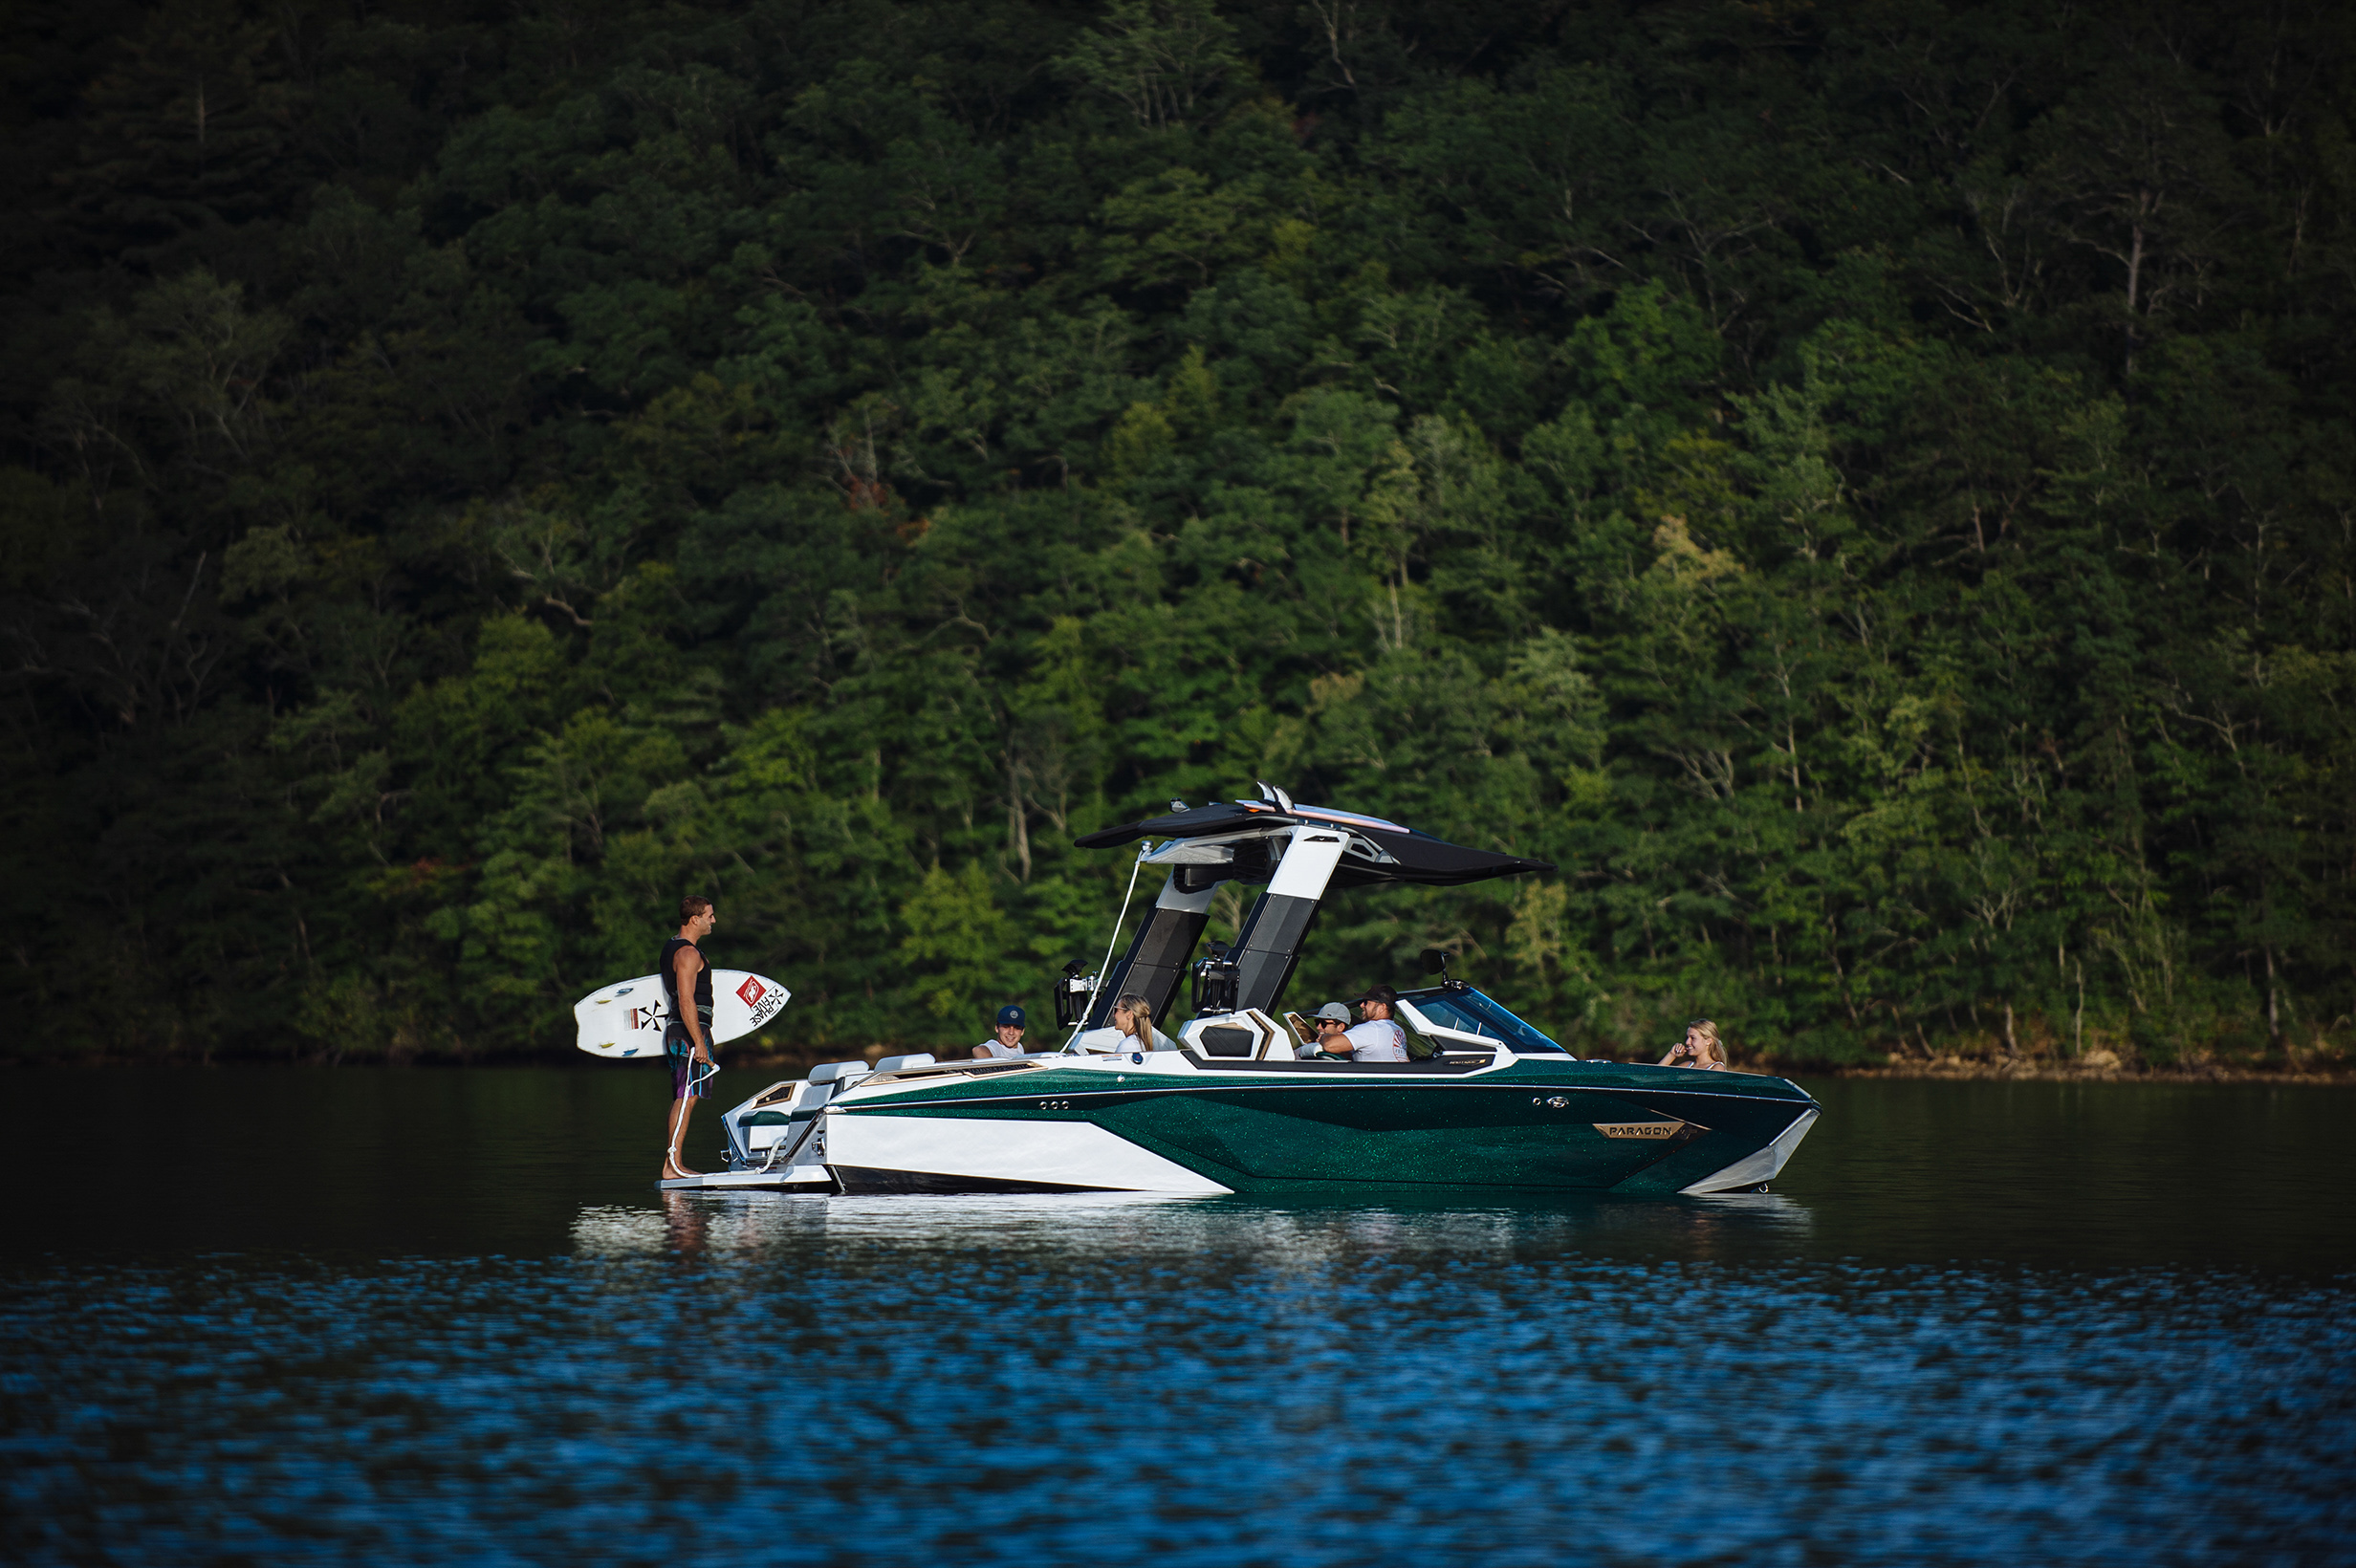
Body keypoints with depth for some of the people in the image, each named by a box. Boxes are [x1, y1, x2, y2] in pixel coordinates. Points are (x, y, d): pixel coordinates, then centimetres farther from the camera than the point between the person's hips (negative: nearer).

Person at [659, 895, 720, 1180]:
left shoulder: (671, 948, 19)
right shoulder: (688, 953, -14)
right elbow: (687, 1001, -21)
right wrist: (699, 1042, -23)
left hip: (677, 1031, 10)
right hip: (690, 1032, -10)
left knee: (682, 1099, 10)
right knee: (687, 1098, -12)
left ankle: (671, 1165, 10)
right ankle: (672, 1164, -16)